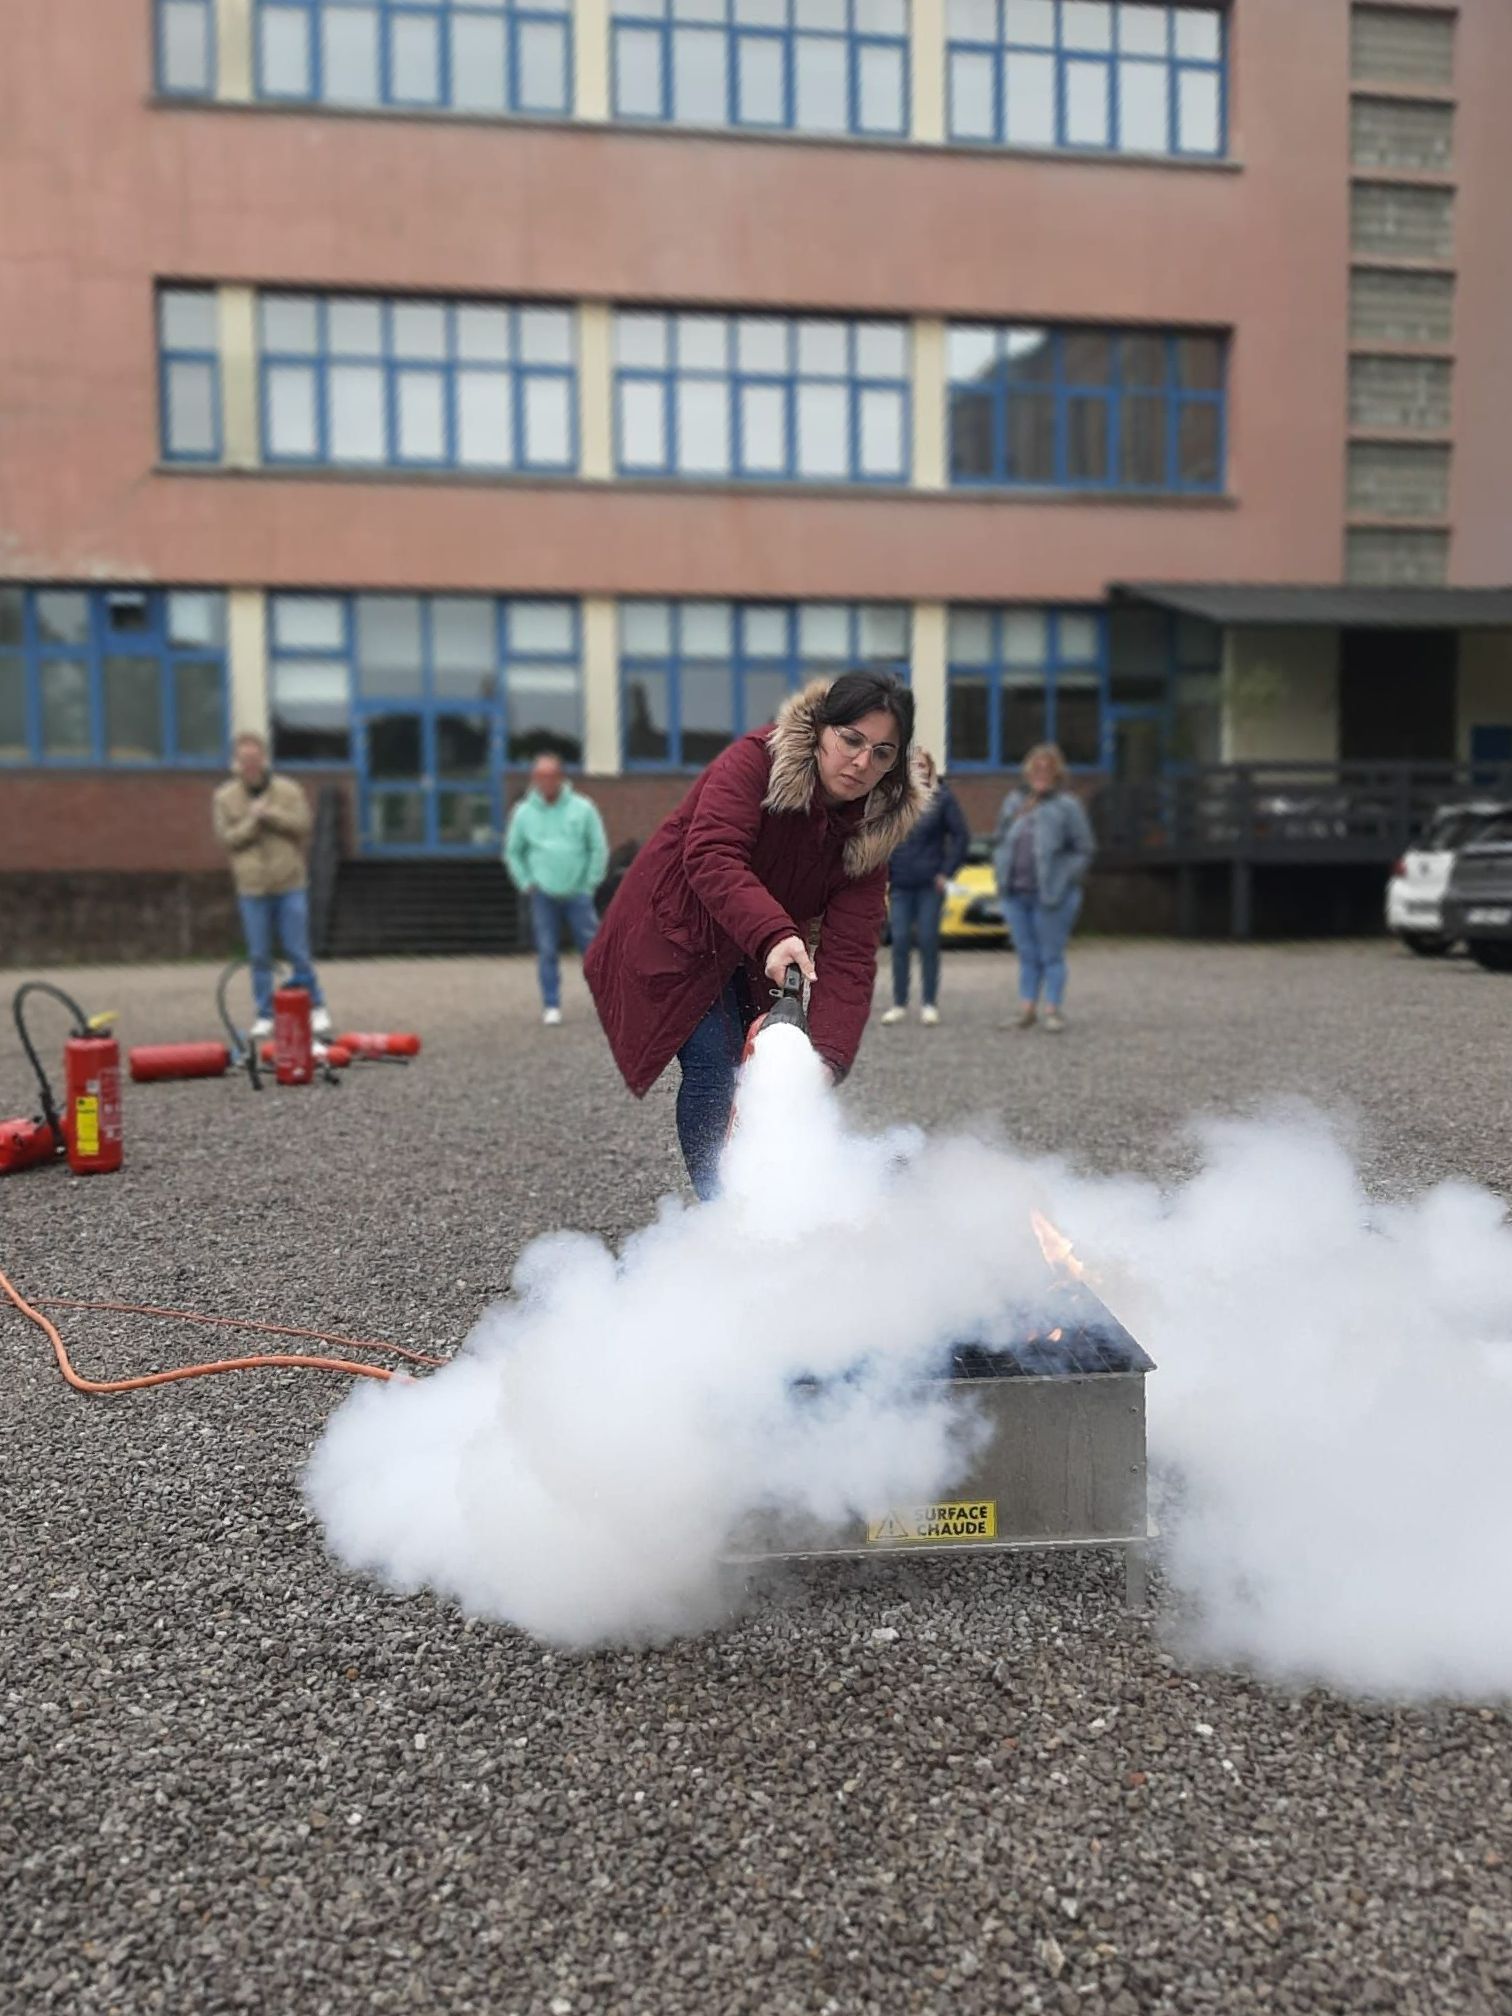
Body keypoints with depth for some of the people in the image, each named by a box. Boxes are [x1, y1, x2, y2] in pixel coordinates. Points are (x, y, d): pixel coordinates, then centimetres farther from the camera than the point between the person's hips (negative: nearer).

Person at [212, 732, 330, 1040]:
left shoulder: (290, 790, 3)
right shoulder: (224, 797, 5)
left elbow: (302, 826, -7)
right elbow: (227, 838, -1)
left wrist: (269, 813, -15)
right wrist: (252, 820, -12)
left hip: (290, 885, -1)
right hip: (252, 888, 1)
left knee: (298, 952, 2)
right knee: (259, 956, 5)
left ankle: (316, 1007, 16)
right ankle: (265, 1016, 13)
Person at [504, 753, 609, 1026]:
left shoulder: (583, 809, -1)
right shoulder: (523, 813, 3)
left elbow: (599, 848, 3)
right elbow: (513, 853, 13)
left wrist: (590, 884, -1)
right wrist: (526, 883, 5)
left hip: (577, 894, -1)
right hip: (543, 896, 1)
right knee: (547, 952, 0)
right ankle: (551, 1006, 7)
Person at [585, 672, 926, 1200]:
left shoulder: (871, 832, -11)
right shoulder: (754, 760, -22)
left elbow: (848, 953, -19)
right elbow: (711, 857, -37)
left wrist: (830, 1054, -33)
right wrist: (773, 934, -52)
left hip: (756, 962, 5)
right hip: (675, 934, -5)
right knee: (714, 1069, -15)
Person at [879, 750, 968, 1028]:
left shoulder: (942, 797, -1)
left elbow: (961, 836, 0)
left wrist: (946, 872, -5)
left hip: (929, 885, -2)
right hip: (900, 884, 2)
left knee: (928, 941, 1)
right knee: (899, 942, 1)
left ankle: (930, 1003, 10)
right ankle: (899, 1003, 10)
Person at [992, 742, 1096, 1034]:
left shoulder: (1067, 805, -4)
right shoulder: (1013, 801, 12)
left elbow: (1084, 850, -3)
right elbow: (999, 841, 21)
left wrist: (1063, 882, -8)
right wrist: (1001, 873, 9)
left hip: (1050, 897, -5)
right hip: (1015, 894, 5)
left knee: (1051, 955, 1)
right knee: (1027, 955, 10)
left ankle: (1053, 1010, 8)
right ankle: (1027, 1008, 16)